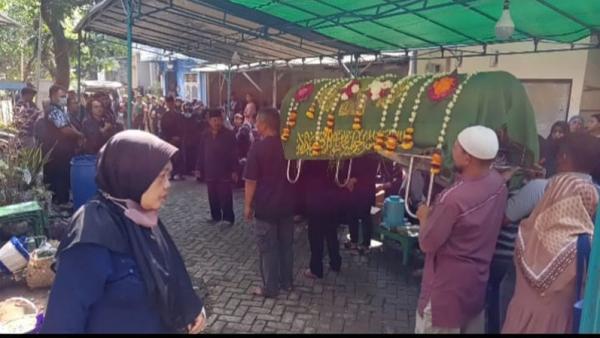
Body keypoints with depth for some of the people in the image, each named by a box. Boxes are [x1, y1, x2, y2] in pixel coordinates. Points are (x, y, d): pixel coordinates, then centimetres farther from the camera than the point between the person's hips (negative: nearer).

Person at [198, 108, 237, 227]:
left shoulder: (229, 134, -9)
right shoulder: (206, 135, 4)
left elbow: (233, 154, -9)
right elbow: (202, 153, 9)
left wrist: (234, 170, -12)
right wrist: (201, 169, 8)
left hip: (224, 171, -5)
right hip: (210, 171, 5)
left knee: (225, 196, -1)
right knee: (212, 196, 13)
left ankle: (228, 218, 9)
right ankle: (215, 216, 27)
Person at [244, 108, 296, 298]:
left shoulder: (258, 147, -15)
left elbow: (251, 181, -14)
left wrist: (248, 205, -3)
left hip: (265, 206, -5)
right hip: (287, 204, 6)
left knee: (268, 248, 5)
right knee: (286, 245, 16)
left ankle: (270, 288, 15)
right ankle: (287, 282, 28)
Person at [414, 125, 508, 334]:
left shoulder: (454, 198, -32)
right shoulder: (498, 182, -8)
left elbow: (427, 244, -20)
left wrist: (425, 216, -5)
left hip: (449, 286, -7)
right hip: (478, 278, 7)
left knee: (433, 327, 12)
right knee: (472, 327, 24)